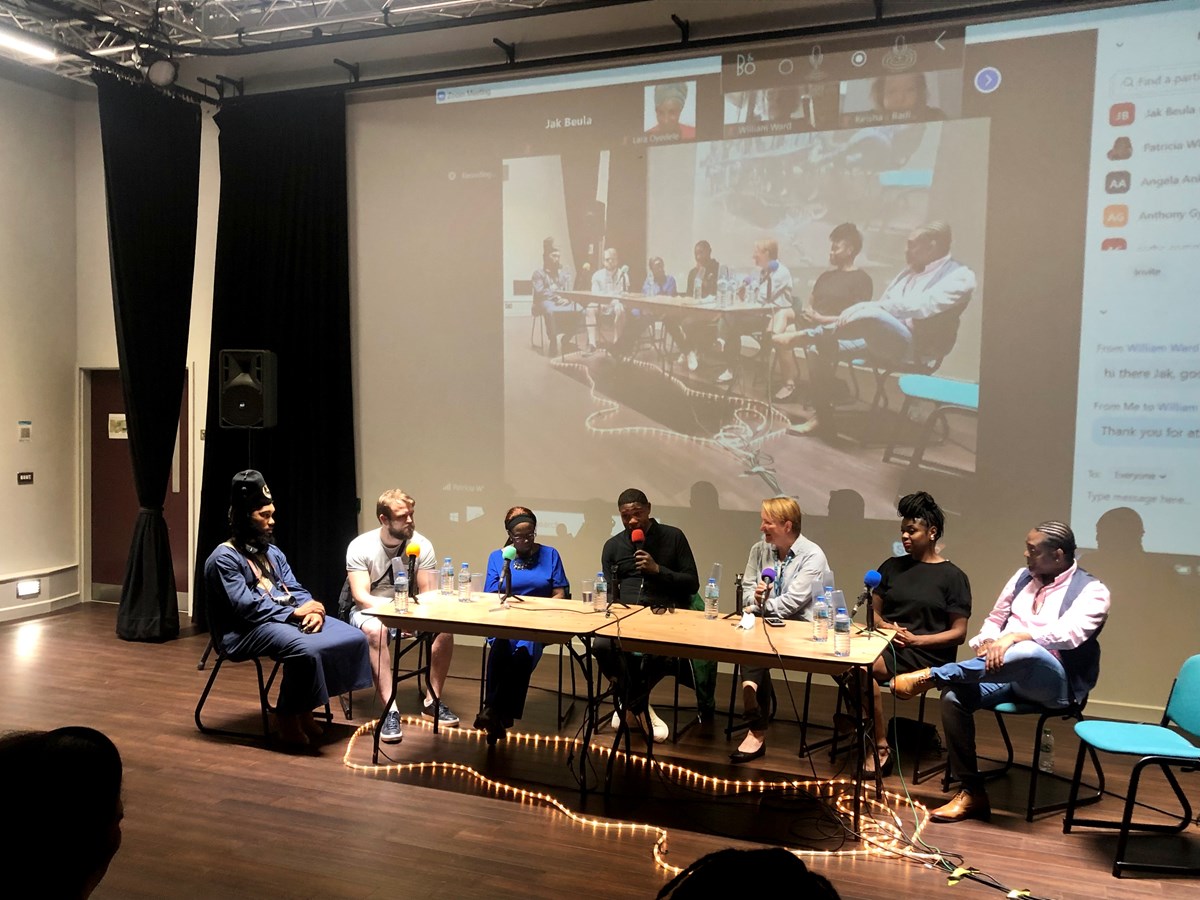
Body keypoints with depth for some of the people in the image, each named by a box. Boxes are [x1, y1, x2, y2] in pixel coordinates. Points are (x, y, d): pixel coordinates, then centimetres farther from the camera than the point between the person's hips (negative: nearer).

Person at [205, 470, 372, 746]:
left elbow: (296, 590, 12)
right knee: (305, 649, -37)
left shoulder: (272, 552, 17)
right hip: (248, 630, -8)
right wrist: (294, 612, -17)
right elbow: (246, 607, -17)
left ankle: (306, 708, 0)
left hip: (289, 617, 8)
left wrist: (313, 610, -10)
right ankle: (288, 717, -13)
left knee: (354, 638, -10)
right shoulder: (224, 558, -8)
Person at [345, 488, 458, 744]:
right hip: (369, 610, -3)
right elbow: (360, 596, -21)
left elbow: (429, 594, -8)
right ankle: (390, 710, -35)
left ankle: (432, 701, -10)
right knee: (375, 630, -39)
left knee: (445, 628, -26)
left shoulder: (422, 545, -9)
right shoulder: (360, 547, -15)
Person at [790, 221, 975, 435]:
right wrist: (858, 309, -5)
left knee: (871, 316, -38)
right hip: (881, 341, 8)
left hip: (914, 349, -8)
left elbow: (922, 306, -21)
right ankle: (821, 415, -4)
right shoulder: (910, 271, 21)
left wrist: (871, 306, -26)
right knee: (820, 347, -8)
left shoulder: (959, 276, -6)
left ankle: (808, 335, -18)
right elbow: (882, 304, 17)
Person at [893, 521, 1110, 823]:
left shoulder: (1091, 591, -5)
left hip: (1054, 682, -6)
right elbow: (995, 618, 18)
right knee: (954, 696, -23)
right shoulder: (1023, 577, 14)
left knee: (1027, 652, -41)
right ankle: (972, 793, -10)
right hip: (1006, 673, 6)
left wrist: (1016, 636, -35)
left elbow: (1069, 634, -23)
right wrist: (986, 642, -5)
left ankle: (930, 676, -30)